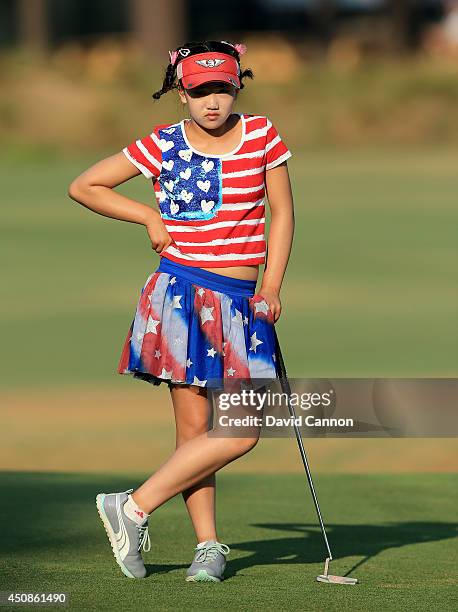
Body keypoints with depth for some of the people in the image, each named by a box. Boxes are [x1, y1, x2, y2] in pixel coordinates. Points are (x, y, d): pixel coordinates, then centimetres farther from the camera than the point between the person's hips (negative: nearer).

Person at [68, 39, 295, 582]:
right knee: (194, 427, -5)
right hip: (181, 290, -3)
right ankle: (208, 545, 5)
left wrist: (271, 288, 1)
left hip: (240, 303, 3)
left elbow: (282, 213, 10)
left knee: (243, 430, -5)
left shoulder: (262, 135, 4)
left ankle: (134, 506, 3)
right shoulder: (163, 145, -1)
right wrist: (148, 217, 1)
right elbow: (83, 186, 8)